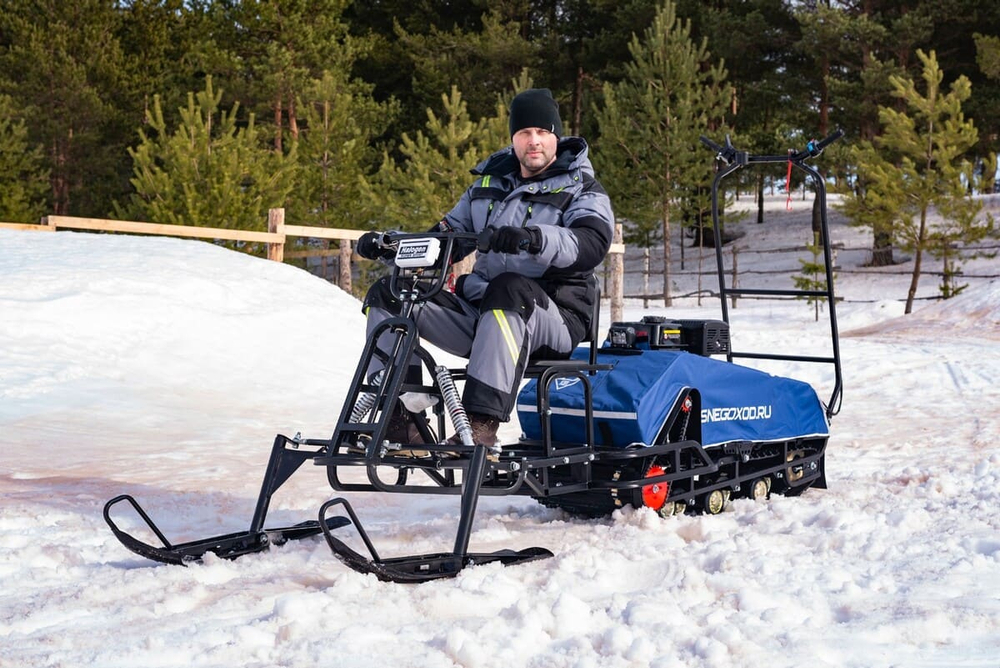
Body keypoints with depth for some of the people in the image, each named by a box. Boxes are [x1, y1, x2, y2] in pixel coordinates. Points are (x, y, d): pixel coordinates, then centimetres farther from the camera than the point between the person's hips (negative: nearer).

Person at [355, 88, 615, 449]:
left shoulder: (581, 189, 1)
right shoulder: (489, 182, 19)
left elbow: (592, 243, -20)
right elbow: (449, 234, 24)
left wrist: (537, 239, -40)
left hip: (551, 320, -6)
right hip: (477, 312, 6)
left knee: (509, 289, -40)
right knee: (387, 294, -5)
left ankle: (482, 422, -47)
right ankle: (398, 414, -17)